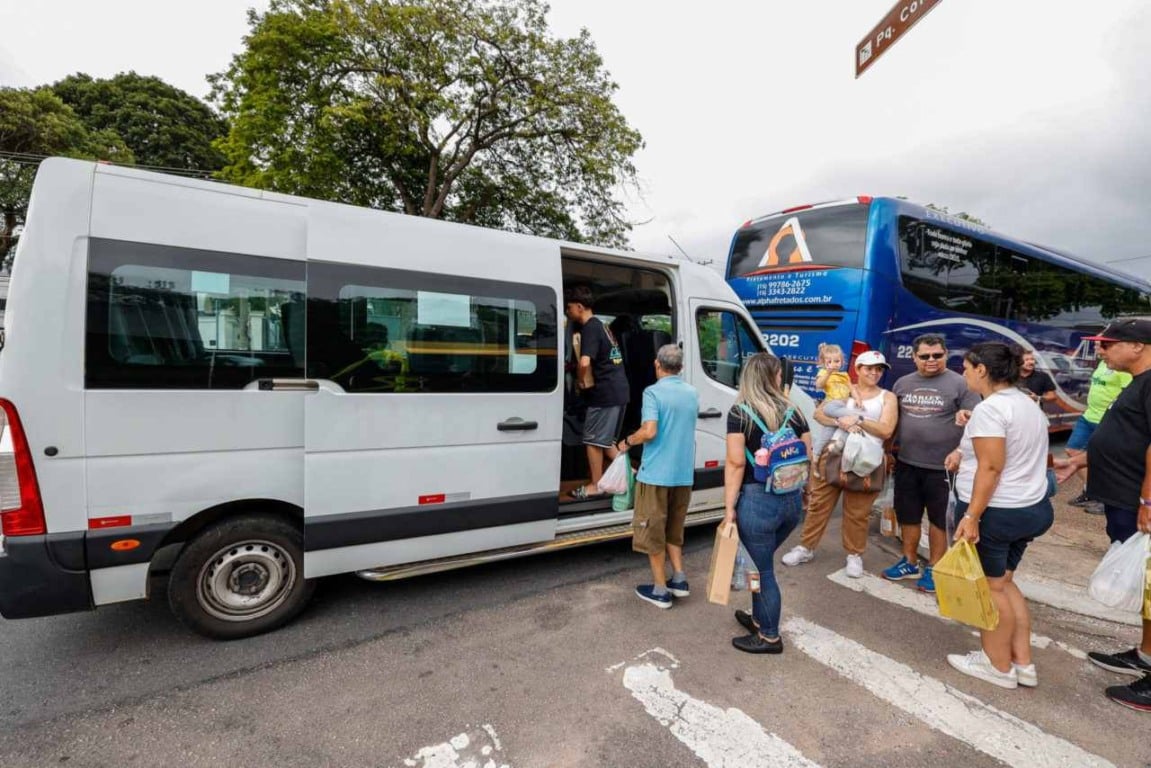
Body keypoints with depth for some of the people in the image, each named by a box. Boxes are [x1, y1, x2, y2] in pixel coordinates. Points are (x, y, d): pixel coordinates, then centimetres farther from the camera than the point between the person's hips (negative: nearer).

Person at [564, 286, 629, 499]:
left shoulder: (589, 328, -14)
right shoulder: (600, 325, 16)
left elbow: (584, 362, -31)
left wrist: (580, 381, -12)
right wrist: (572, 366, 19)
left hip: (604, 392, -9)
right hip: (618, 390, 9)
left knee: (593, 440, 3)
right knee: (605, 440, 19)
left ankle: (595, 485, 14)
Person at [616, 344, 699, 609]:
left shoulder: (653, 392, -13)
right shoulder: (692, 393, 9)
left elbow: (649, 431, -24)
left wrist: (627, 442, -6)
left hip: (656, 473, -6)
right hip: (684, 473, 6)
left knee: (652, 530, 7)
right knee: (673, 528, 22)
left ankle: (660, 590, 13)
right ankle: (679, 580, 23)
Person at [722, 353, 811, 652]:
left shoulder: (739, 412, -10)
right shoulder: (793, 411, 5)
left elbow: (736, 463, -15)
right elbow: (807, 458, 10)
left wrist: (729, 506, -11)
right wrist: (802, 493, 25)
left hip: (758, 500, -6)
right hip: (791, 500, 6)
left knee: (761, 569, 11)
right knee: (761, 563, 25)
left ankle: (769, 637, 26)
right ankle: (759, 618, 41)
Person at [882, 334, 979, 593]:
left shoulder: (960, 383, -5)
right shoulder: (903, 383, 8)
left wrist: (966, 416, -28)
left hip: (943, 466, -4)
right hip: (907, 463, 4)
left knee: (939, 520, 8)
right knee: (908, 516, 15)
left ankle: (933, 569, 23)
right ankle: (910, 562, 31)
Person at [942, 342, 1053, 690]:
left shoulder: (989, 408, -20)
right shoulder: (1028, 404, 11)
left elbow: (991, 468, -24)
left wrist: (972, 515, -22)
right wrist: (967, 452, 14)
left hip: (995, 512, -9)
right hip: (1030, 508, 9)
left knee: (989, 587, 6)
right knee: (1004, 582, 19)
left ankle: (999, 666, 19)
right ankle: (1023, 662, 26)